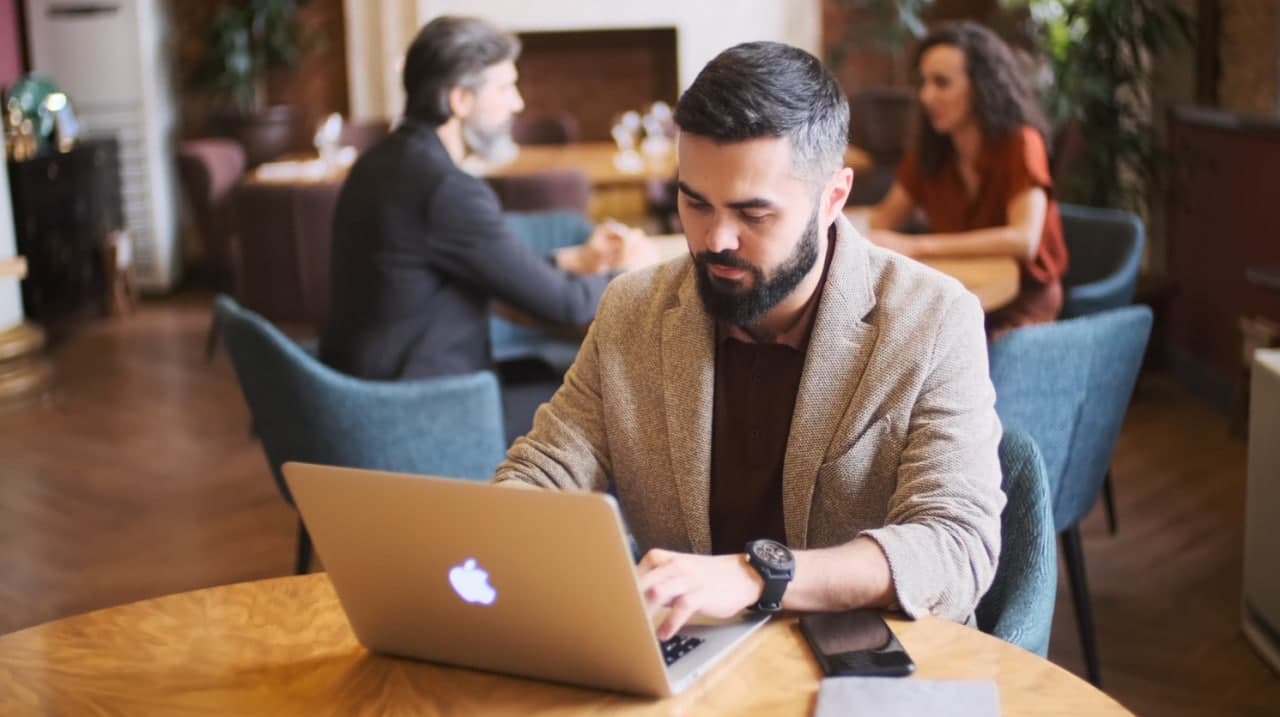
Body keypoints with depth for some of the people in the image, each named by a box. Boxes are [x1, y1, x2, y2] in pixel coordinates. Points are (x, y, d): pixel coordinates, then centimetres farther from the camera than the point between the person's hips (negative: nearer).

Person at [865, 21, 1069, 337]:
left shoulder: (1020, 144, -15)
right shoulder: (931, 150, 1)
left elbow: (1024, 240, -28)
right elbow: (885, 218, 12)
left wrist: (915, 246, -31)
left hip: (1021, 304, -5)